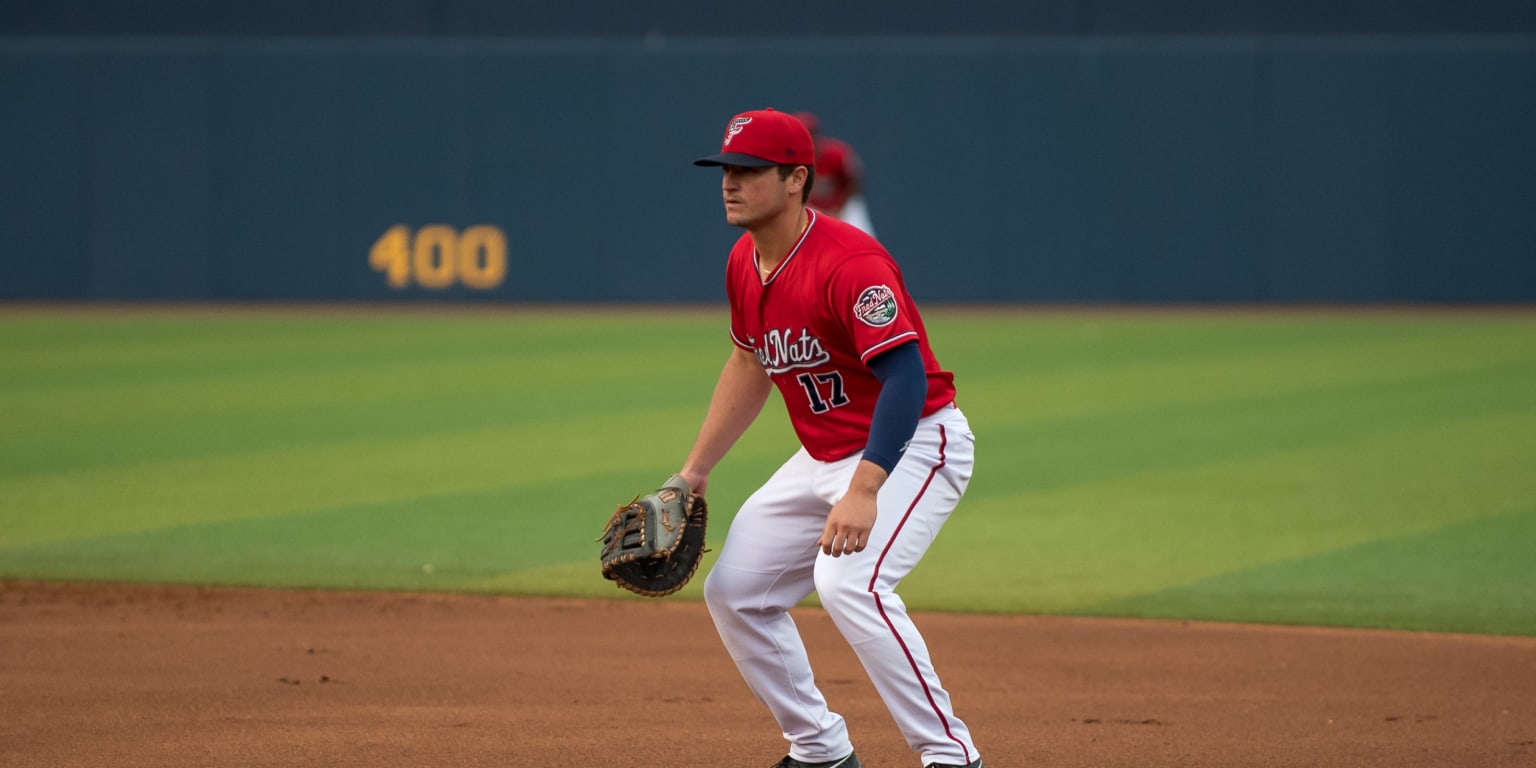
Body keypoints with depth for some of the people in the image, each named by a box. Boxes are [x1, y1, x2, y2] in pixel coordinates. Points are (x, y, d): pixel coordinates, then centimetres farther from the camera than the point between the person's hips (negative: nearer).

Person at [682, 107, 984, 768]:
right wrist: (693, 472, 17)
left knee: (848, 582, -32)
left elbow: (906, 376, -35)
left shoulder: (848, 261, -26)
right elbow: (750, 364, 20)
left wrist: (863, 491, -45)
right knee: (732, 589, 8)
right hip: (822, 458, 10)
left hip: (912, 445, -10)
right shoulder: (745, 263, 3)